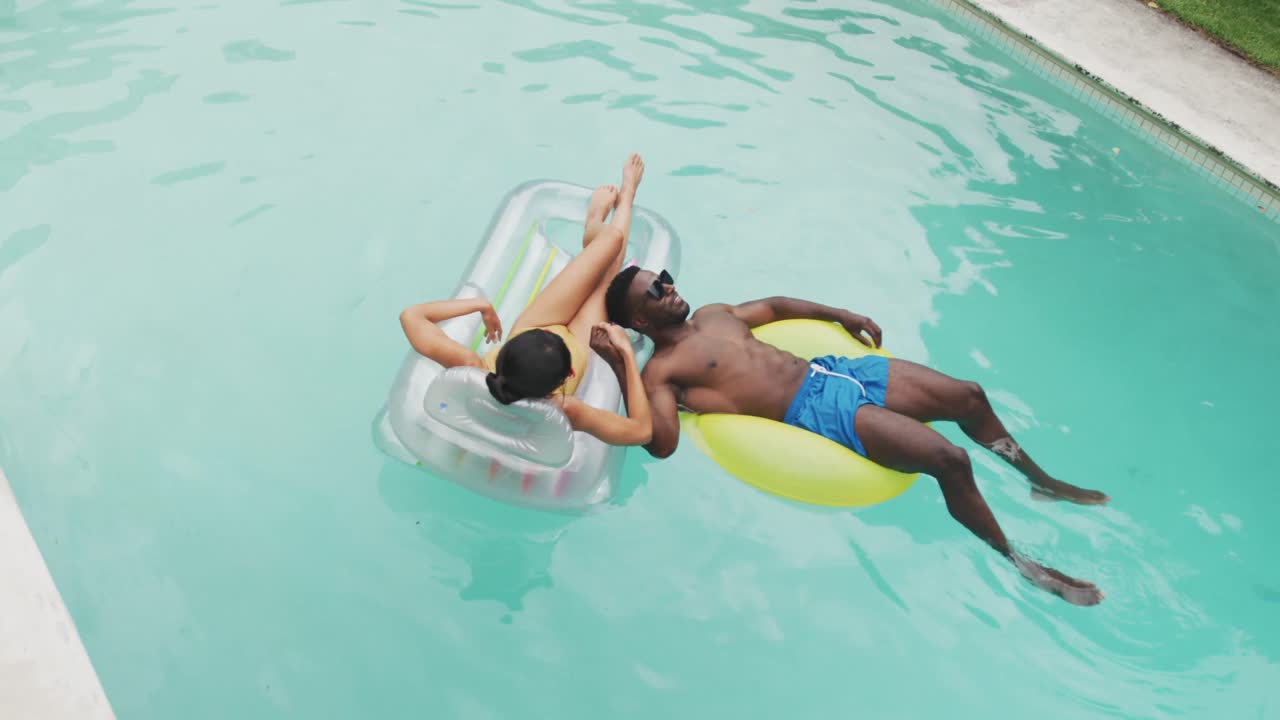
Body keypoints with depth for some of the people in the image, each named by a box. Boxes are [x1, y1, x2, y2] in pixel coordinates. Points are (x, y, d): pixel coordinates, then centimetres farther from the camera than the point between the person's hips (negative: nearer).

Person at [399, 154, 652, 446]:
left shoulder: (470, 369, -44)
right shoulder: (561, 411, -48)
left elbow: (411, 315, -29)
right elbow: (643, 430, -37)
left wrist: (480, 304, -23)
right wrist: (627, 351, -33)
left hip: (528, 332, 2)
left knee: (608, 239, 10)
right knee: (613, 237, 12)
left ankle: (594, 224, 52)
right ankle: (626, 197, 52)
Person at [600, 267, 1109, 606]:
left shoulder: (713, 315, 15)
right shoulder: (662, 372, -9)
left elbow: (773, 306, 31)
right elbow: (663, 443, -26)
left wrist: (842, 315, 26)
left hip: (828, 369, 9)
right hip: (817, 411, -9)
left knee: (969, 396, 11)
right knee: (949, 460, -19)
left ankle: (1042, 482, 36)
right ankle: (1021, 563, 5)